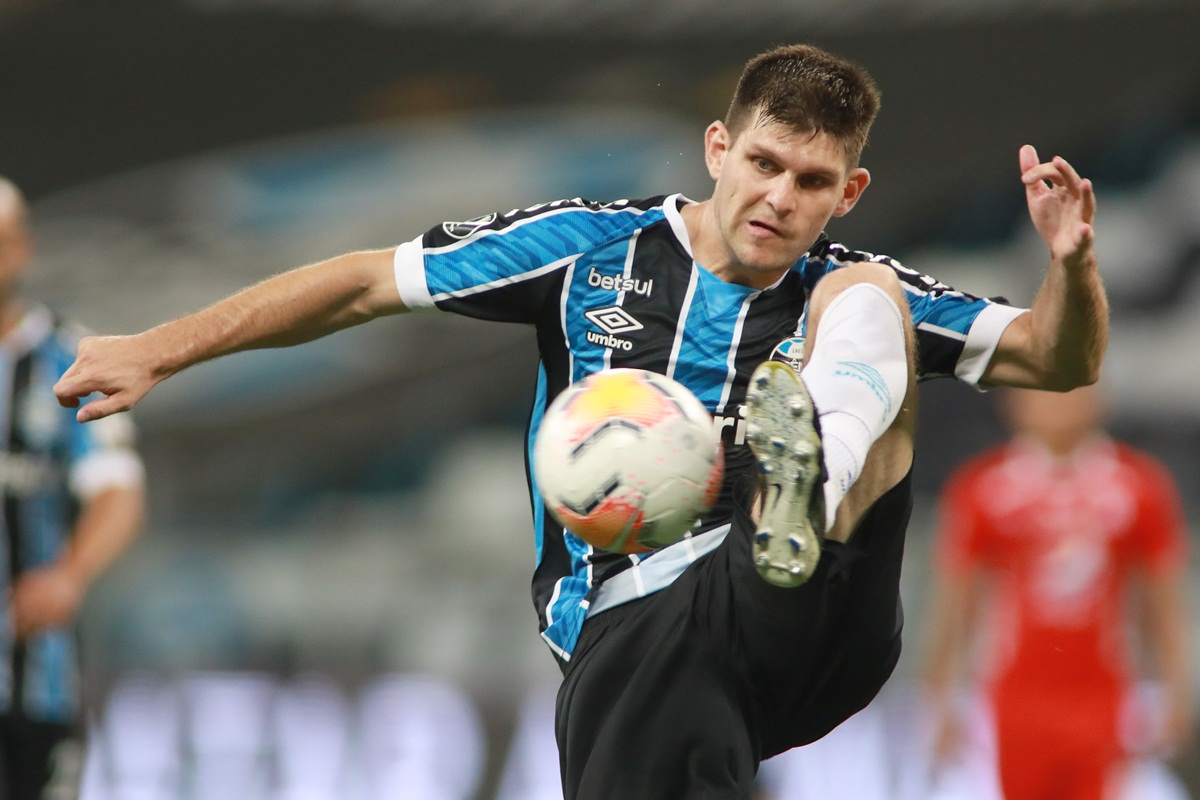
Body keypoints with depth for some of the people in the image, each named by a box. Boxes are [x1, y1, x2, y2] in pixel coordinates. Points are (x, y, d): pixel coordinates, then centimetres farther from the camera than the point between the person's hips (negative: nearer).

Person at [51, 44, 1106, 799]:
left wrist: (1072, 265, -12)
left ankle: (813, 495, -46)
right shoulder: (592, 248, 10)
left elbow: (1054, 362, 11)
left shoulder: (844, 287, 13)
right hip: (631, 623, 0)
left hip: (809, 620, 0)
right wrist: (158, 351, 11)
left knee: (866, 300, -14)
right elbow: (370, 282, 14)